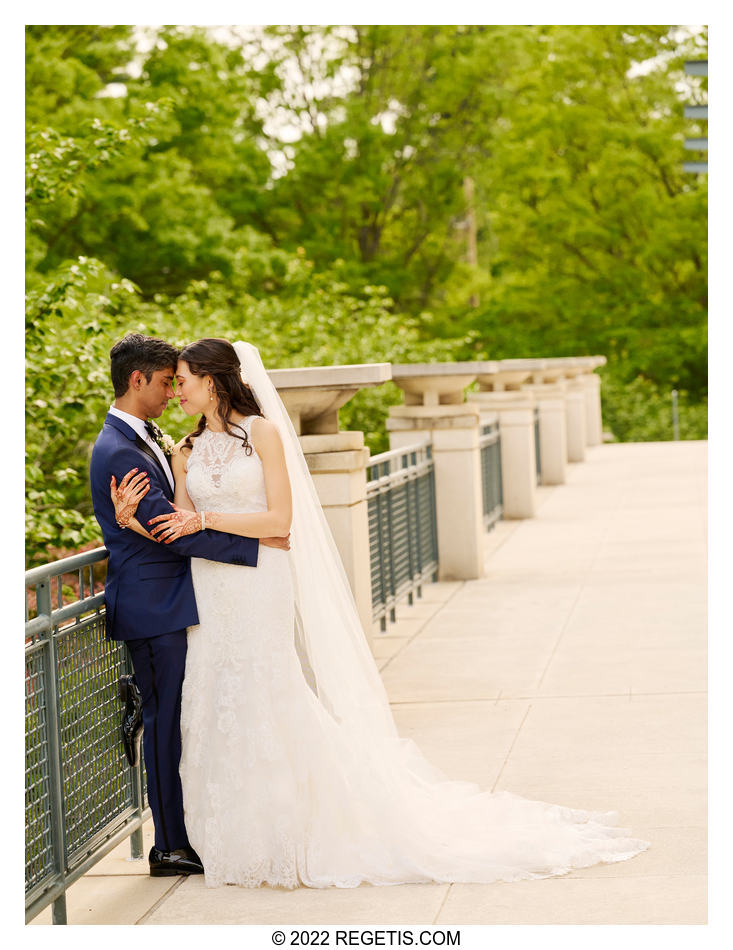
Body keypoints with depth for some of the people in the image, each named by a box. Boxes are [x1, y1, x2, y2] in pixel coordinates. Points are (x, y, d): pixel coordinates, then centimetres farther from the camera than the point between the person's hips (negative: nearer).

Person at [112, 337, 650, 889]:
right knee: (214, 711, 4)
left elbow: (279, 518, -10)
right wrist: (133, 518, -11)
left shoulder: (262, 433, -3)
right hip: (209, 595, 5)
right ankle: (239, 839, 16)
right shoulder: (187, 453, 12)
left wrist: (206, 520, -14)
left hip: (261, 589, -5)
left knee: (269, 704, -6)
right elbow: (178, 534, 6)